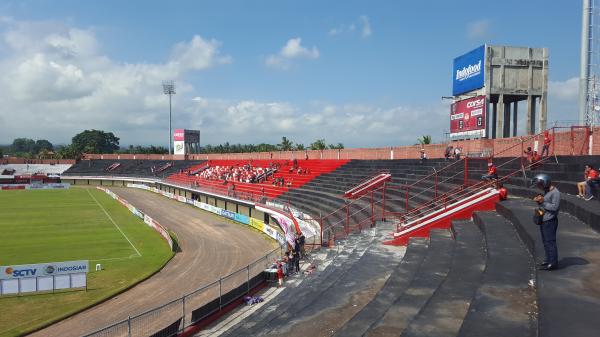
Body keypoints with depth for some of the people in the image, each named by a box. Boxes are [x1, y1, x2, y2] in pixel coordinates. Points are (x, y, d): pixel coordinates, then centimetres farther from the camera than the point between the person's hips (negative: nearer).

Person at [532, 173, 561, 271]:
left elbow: (554, 207, -21)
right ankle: (549, 260, 28)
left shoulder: (555, 192, -16)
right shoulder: (546, 191, 12)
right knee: (545, 242, 17)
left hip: (550, 221, -9)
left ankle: (553, 263, 2)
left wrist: (543, 201, -18)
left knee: (550, 242, -5)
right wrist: (538, 201, 0)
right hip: (543, 220, 10)